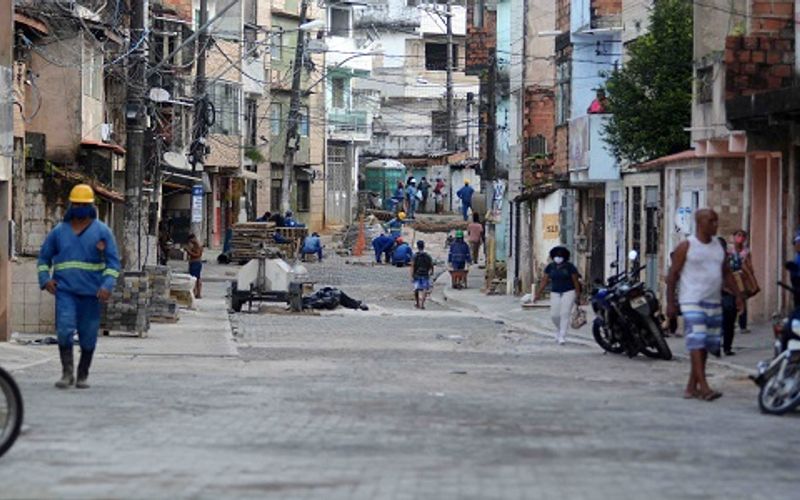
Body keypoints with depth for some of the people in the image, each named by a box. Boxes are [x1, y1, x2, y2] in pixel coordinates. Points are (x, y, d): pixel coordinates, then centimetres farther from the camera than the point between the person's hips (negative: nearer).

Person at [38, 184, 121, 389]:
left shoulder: (102, 231, 4)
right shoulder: (59, 231, 10)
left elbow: (113, 262, 1)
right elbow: (44, 257, 19)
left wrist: (107, 285, -13)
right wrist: (45, 279, 1)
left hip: (91, 292, -1)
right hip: (65, 290, 1)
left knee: (88, 335, 3)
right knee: (64, 329, -15)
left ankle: (83, 376, 16)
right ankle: (67, 372, -7)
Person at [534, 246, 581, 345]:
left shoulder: (569, 267, -5)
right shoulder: (550, 267, 4)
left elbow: (576, 281, -4)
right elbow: (544, 280, 4)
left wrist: (578, 295, -7)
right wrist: (539, 293, -3)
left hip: (568, 292, -3)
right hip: (555, 293, 3)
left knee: (564, 314, -12)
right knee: (554, 315, -3)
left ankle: (562, 336, -9)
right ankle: (559, 329, 27)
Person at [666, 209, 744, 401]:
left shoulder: (718, 246, 14)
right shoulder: (686, 246, -5)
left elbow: (727, 273, 20)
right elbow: (672, 274, -4)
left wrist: (737, 294, 9)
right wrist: (670, 302, -10)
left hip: (714, 302, 7)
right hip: (692, 302, -7)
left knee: (706, 345, 7)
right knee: (697, 342, -15)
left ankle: (692, 387, 15)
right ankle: (704, 387, -21)